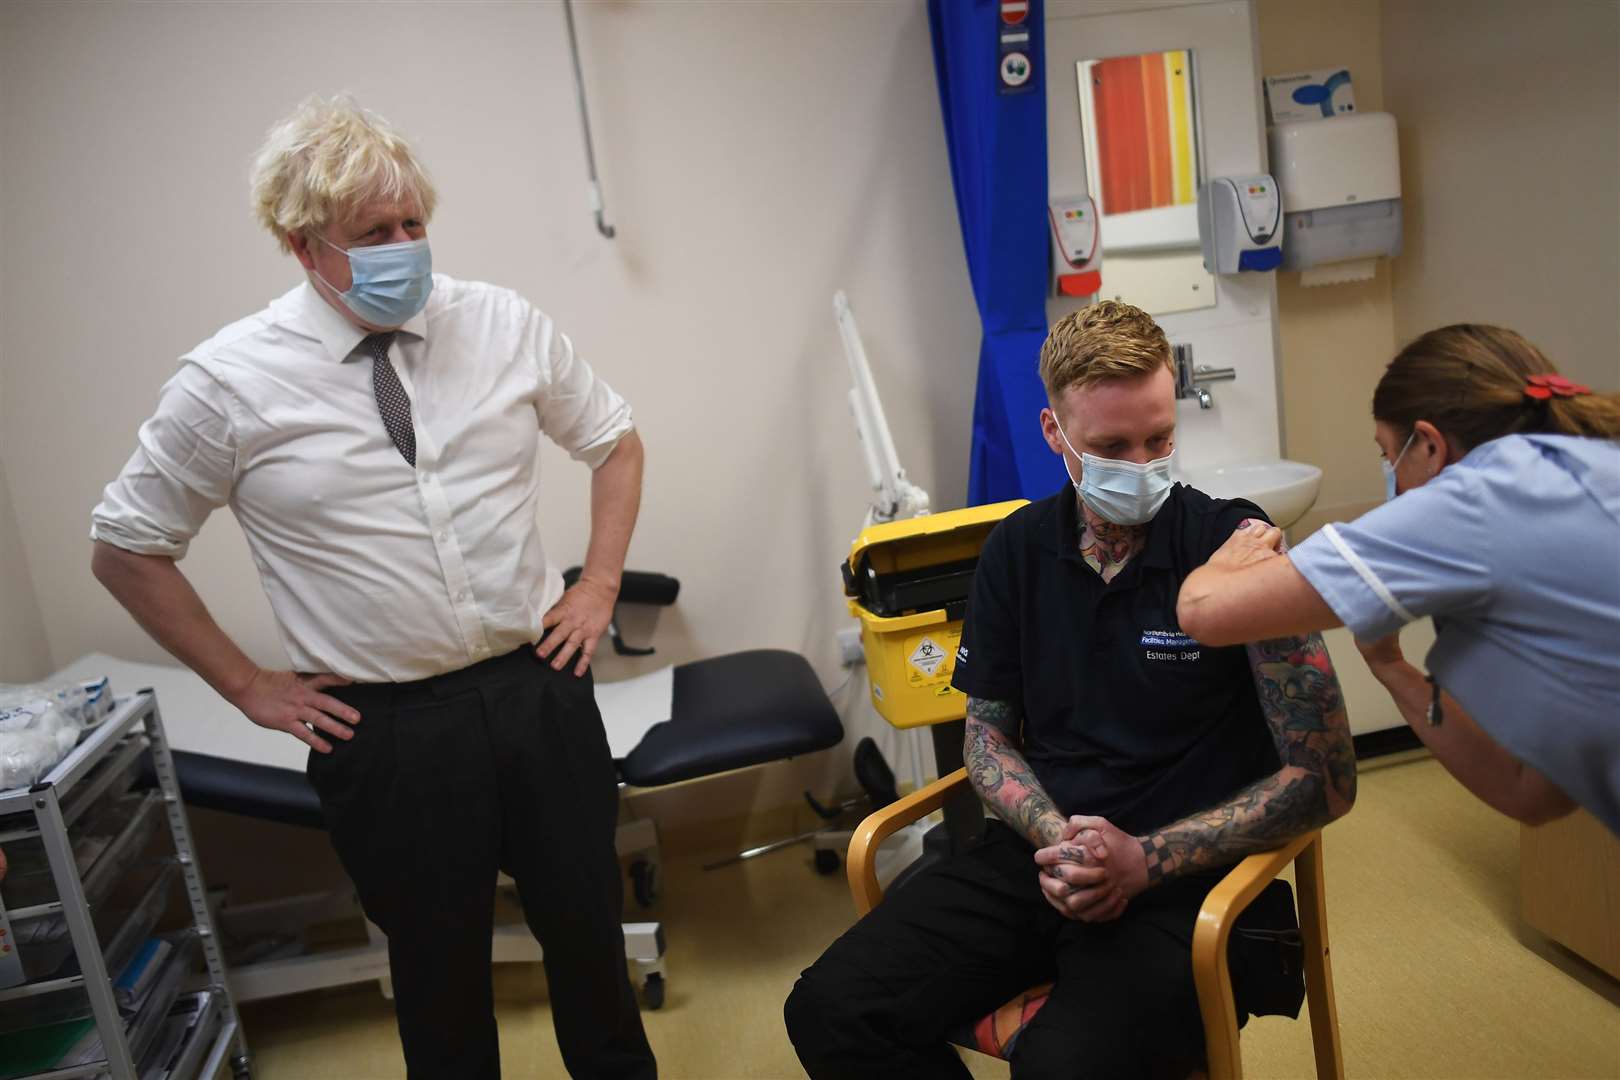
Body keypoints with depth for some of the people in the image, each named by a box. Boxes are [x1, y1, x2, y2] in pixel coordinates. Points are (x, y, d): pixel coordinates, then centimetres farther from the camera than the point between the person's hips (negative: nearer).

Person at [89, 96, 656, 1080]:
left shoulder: (506, 325, -3)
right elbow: (127, 550, 3)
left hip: (539, 689, 3)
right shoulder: (228, 382, -9)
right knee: (441, 969, 16)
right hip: (384, 729, -2)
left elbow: (615, 441, 12)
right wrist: (248, 686, 1)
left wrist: (601, 585, 3)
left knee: (588, 929, 18)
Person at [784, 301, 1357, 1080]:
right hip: (1040, 853, 4)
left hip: (1182, 876, -4)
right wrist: (1055, 840, -7)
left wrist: (1145, 860, -16)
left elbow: (1325, 780, -8)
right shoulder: (1016, 549, 5)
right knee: (829, 1012, -13)